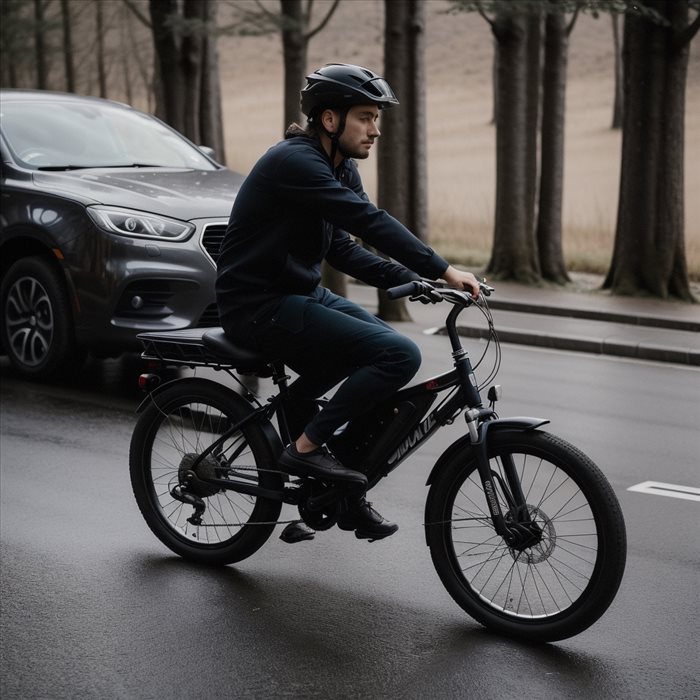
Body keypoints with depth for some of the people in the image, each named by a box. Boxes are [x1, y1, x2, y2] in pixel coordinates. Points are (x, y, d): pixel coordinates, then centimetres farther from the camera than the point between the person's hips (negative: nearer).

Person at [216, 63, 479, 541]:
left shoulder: (343, 169, 11)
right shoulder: (296, 162, -20)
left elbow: (341, 248, 12)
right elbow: (369, 222, -28)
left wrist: (412, 279, -1)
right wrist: (442, 270, -29)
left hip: (302, 293, 10)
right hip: (261, 306, -10)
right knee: (400, 355, -20)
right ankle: (306, 447, -8)